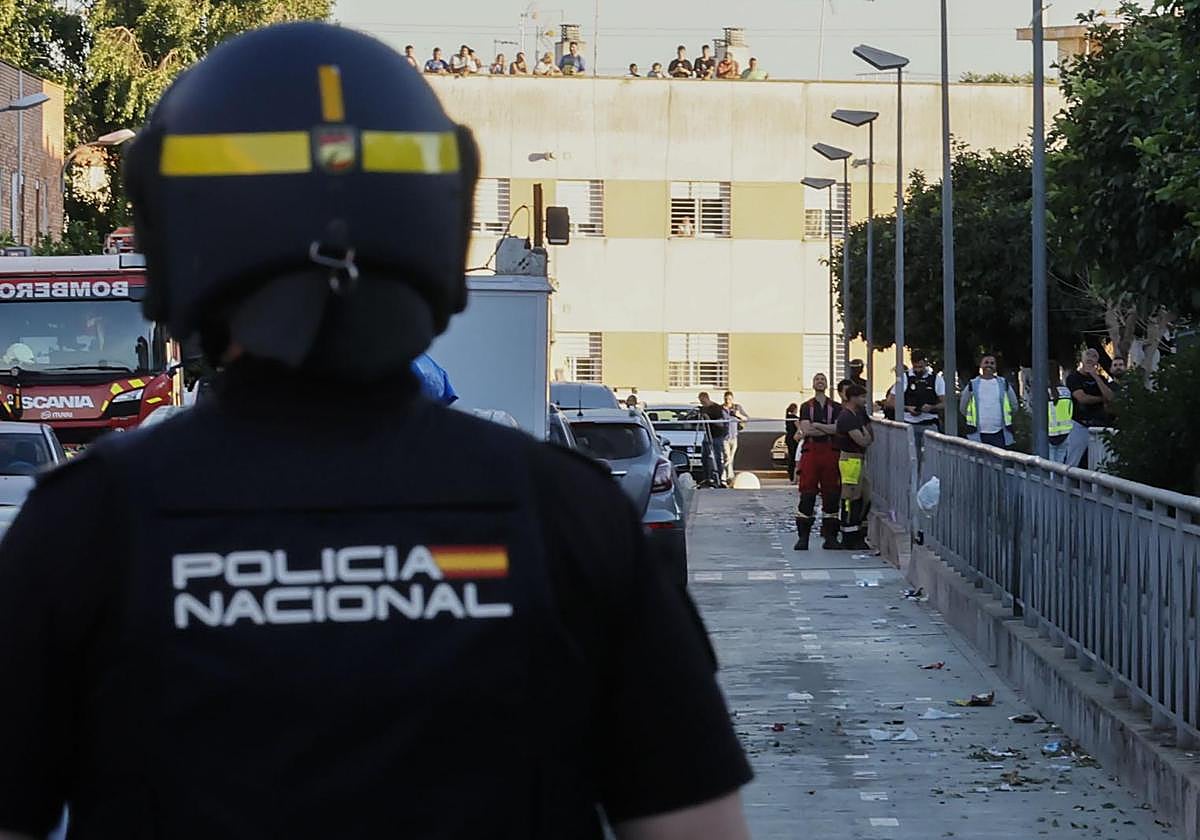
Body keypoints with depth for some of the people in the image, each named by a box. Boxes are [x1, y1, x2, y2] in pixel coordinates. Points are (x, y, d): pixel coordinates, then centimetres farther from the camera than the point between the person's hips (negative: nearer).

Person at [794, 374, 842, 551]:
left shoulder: (835, 407, 11)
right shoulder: (806, 407, 10)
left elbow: (839, 428, -4)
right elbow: (805, 430, -4)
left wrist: (816, 425, -5)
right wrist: (828, 429, -5)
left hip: (830, 452, 1)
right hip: (811, 451, -1)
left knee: (831, 494, 0)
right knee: (807, 494, -5)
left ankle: (830, 536, 5)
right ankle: (803, 537, -4)